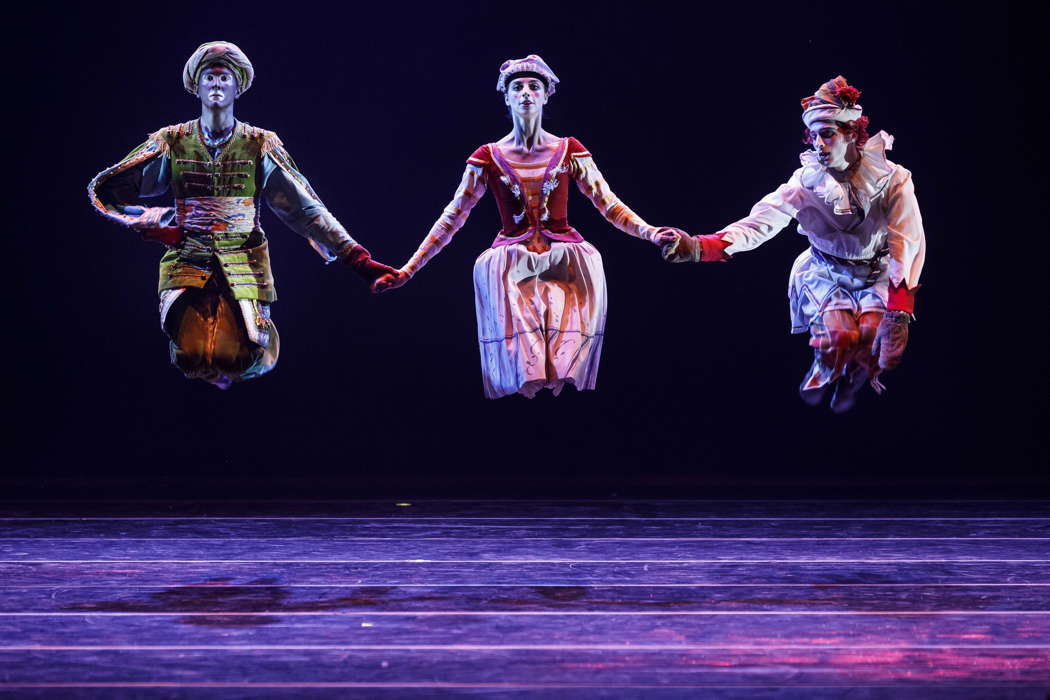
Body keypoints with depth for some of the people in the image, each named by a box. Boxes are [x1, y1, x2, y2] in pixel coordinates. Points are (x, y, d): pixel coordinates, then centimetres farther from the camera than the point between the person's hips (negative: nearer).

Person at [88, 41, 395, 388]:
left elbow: (306, 207, 3)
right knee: (193, 356, -22)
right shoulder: (172, 143, 4)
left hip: (244, 263, 0)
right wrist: (152, 223, -4)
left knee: (234, 358, -21)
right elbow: (104, 190, 8)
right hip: (187, 260, 0)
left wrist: (357, 258, -3)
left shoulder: (259, 145, 4)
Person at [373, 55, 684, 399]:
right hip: (511, 263, -1)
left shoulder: (569, 151, 6)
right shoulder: (488, 158, 4)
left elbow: (609, 204, 5)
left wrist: (649, 233, -13)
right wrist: (407, 270, 1)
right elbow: (452, 217, 6)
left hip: (565, 258, 1)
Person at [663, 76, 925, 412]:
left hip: (878, 275, 0)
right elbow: (758, 223, -27)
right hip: (827, 275, 0)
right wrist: (698, 247, -44)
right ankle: (819, 380, 9)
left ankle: (850, 390, 7)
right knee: (841, 336, -27)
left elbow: (908, 245, -22)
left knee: (875, 337, -27)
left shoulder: (893, 180, -19)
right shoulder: (805, 183, -17)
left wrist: (898, 313, -33)